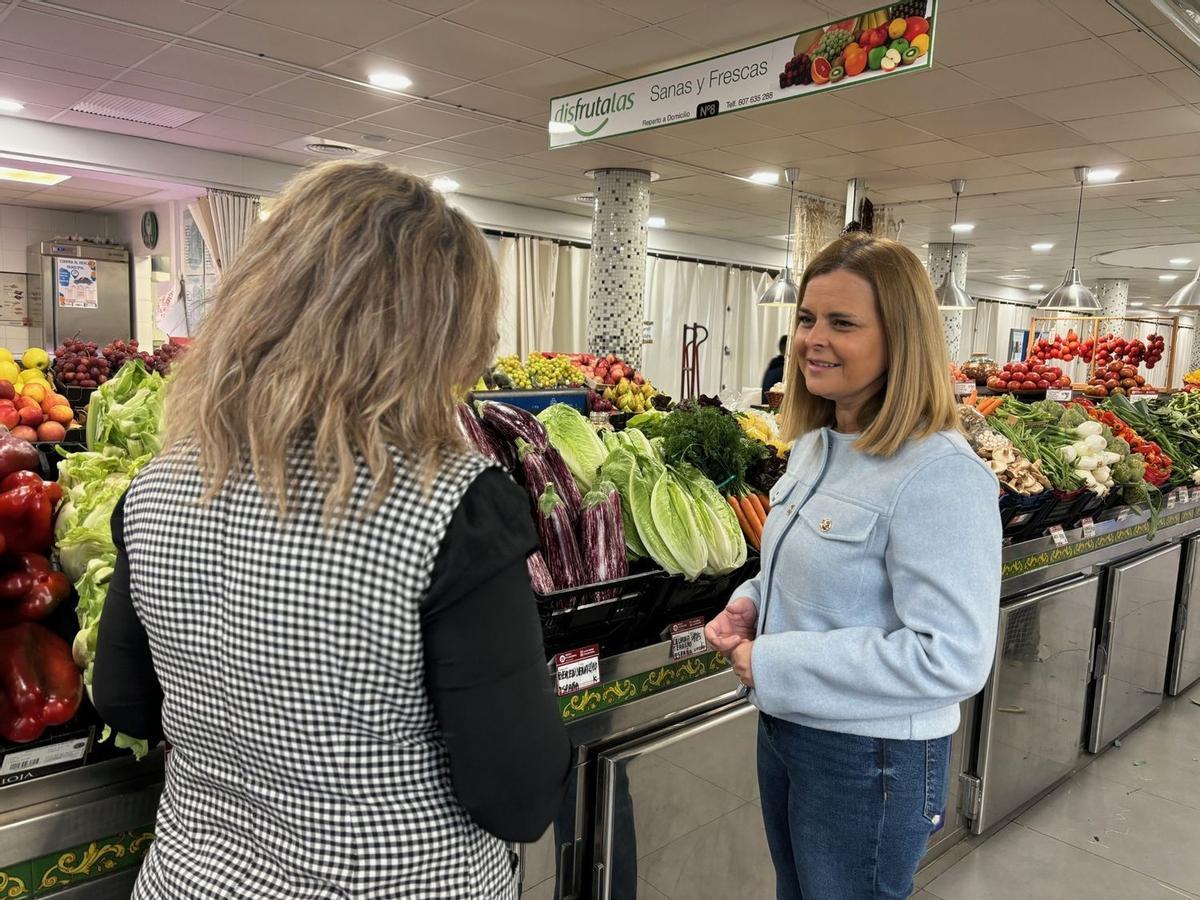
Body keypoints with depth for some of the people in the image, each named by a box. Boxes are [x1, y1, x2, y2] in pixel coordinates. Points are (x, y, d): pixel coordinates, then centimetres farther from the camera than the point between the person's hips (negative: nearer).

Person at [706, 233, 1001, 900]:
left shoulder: (939, 475, -25)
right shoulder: (816, 443, 3)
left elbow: (953, 657, -27)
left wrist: (774, 666, -24)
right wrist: (754, 601, -4)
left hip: (872, 762, -8)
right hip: (784, 729, 8)